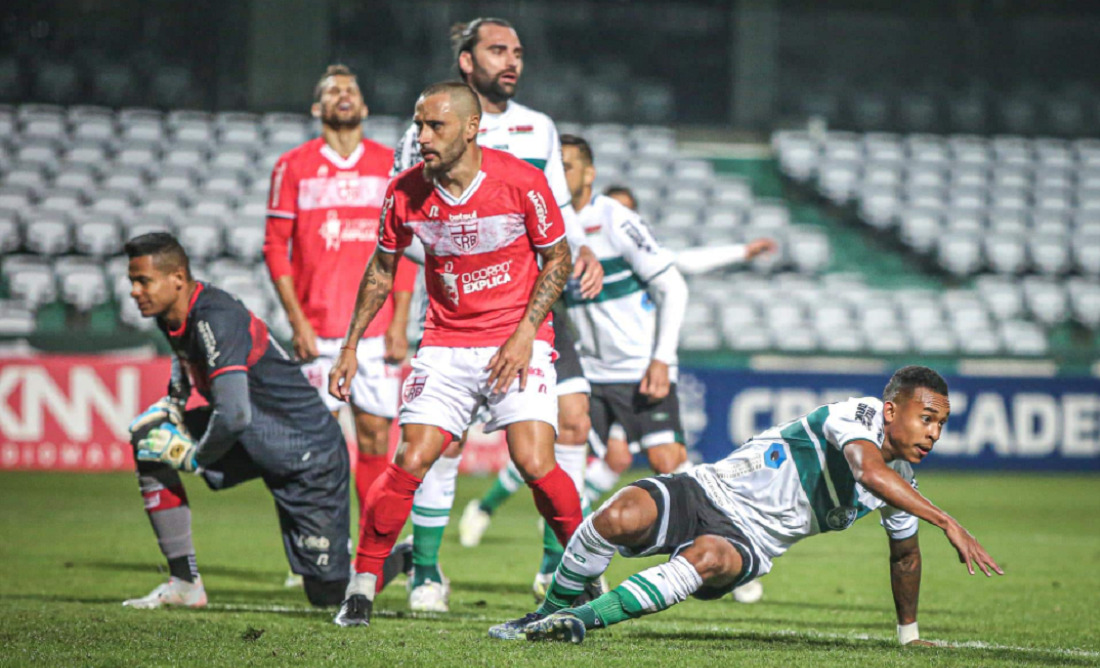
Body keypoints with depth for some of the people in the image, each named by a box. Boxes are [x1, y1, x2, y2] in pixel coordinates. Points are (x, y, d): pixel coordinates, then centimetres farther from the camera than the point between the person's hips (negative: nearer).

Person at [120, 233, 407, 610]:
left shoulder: (216, 319, -29)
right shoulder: (171, 317, -1)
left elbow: (234, 415, -36)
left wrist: (194, 457, -18)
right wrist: (171, 406, 4)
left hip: (308, 452, -9)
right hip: (255, 443, 9)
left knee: (329, 593, -4)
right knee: (149, 439, -5)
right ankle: (184, 583, 0)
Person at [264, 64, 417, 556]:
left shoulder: (390, 165, 9)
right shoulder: (293, 167, 5)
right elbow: (276, 247, 3)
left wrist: (399, 324, 0)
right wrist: (297, 322, -5)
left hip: (377, 328, 1)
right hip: (317, 330, -1)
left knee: (376, 437, 0)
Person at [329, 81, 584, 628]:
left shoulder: (521, 181, -13)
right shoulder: (404, 192, -4)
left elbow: (558, 258, -1)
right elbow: (382, 269, 12)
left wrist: (525, 332, -11)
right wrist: (351, 344, 10)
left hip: (516, 343, -2)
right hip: (445, 345, 2)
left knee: (535, 464, -16)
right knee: (409, 463, -10)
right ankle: (362, 583, 5)